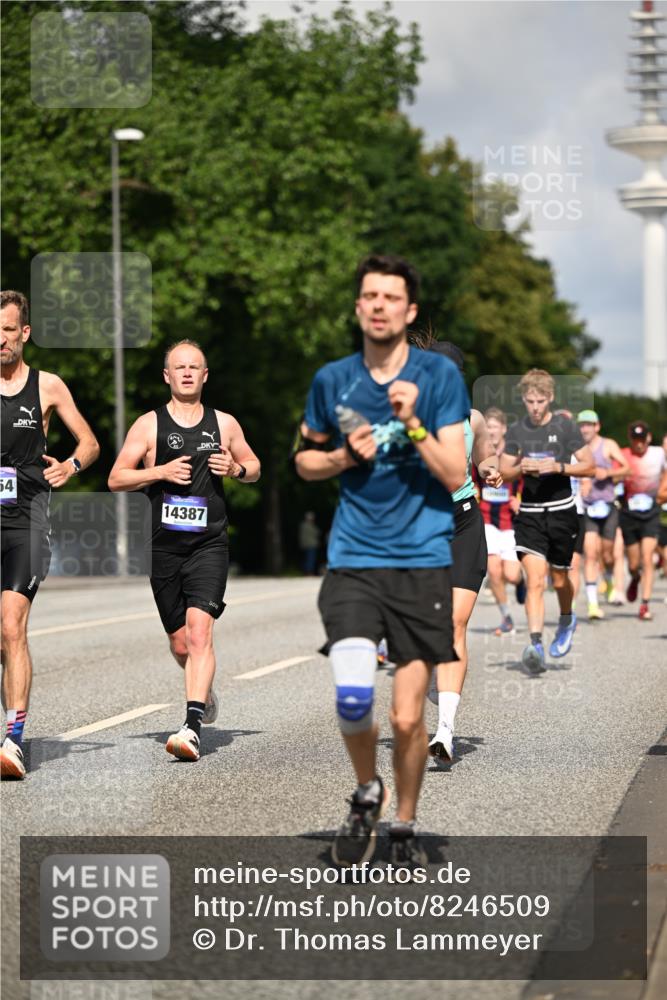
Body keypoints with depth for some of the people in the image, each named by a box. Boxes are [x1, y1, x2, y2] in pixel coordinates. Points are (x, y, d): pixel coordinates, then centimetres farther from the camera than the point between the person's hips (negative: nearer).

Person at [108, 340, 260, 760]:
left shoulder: (225, 424, 9)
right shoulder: (149, 425, 4)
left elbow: (255, 468, 22)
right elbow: (116, 478, 2)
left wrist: (236, 468, -1)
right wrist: (160, 472, -13)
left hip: (209, 544, -1)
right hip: (164, 547, 1)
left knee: (199, 630, -20)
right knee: (180, 643, 8)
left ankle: (192, 728, -26)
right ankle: (205, 692, 42)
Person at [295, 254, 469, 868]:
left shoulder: (440, 375, -1)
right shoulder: (332, 380, 6)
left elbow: (456, 476, -6)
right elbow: (305, 459, 20)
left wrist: (412, 422, -18)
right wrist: (345, 456, 0)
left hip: (423, 564, -1)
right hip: (354, 560, 1)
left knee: (408, 719, 0)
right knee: (352, 696, -19)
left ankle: (405, 826, 24)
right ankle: (367, 793, 11)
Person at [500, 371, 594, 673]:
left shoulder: (565, 427, -2)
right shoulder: (516, 430, 5)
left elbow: (589, 466, -1)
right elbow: (503, 471, 10)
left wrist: (557, 467, -17)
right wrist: (521, 468, -11)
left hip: (561, 511, -1)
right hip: (529, 513, 1)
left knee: (559, 579, 11)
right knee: (534, 580, -14)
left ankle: (566, 620, 42)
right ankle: (535, 643, -21)